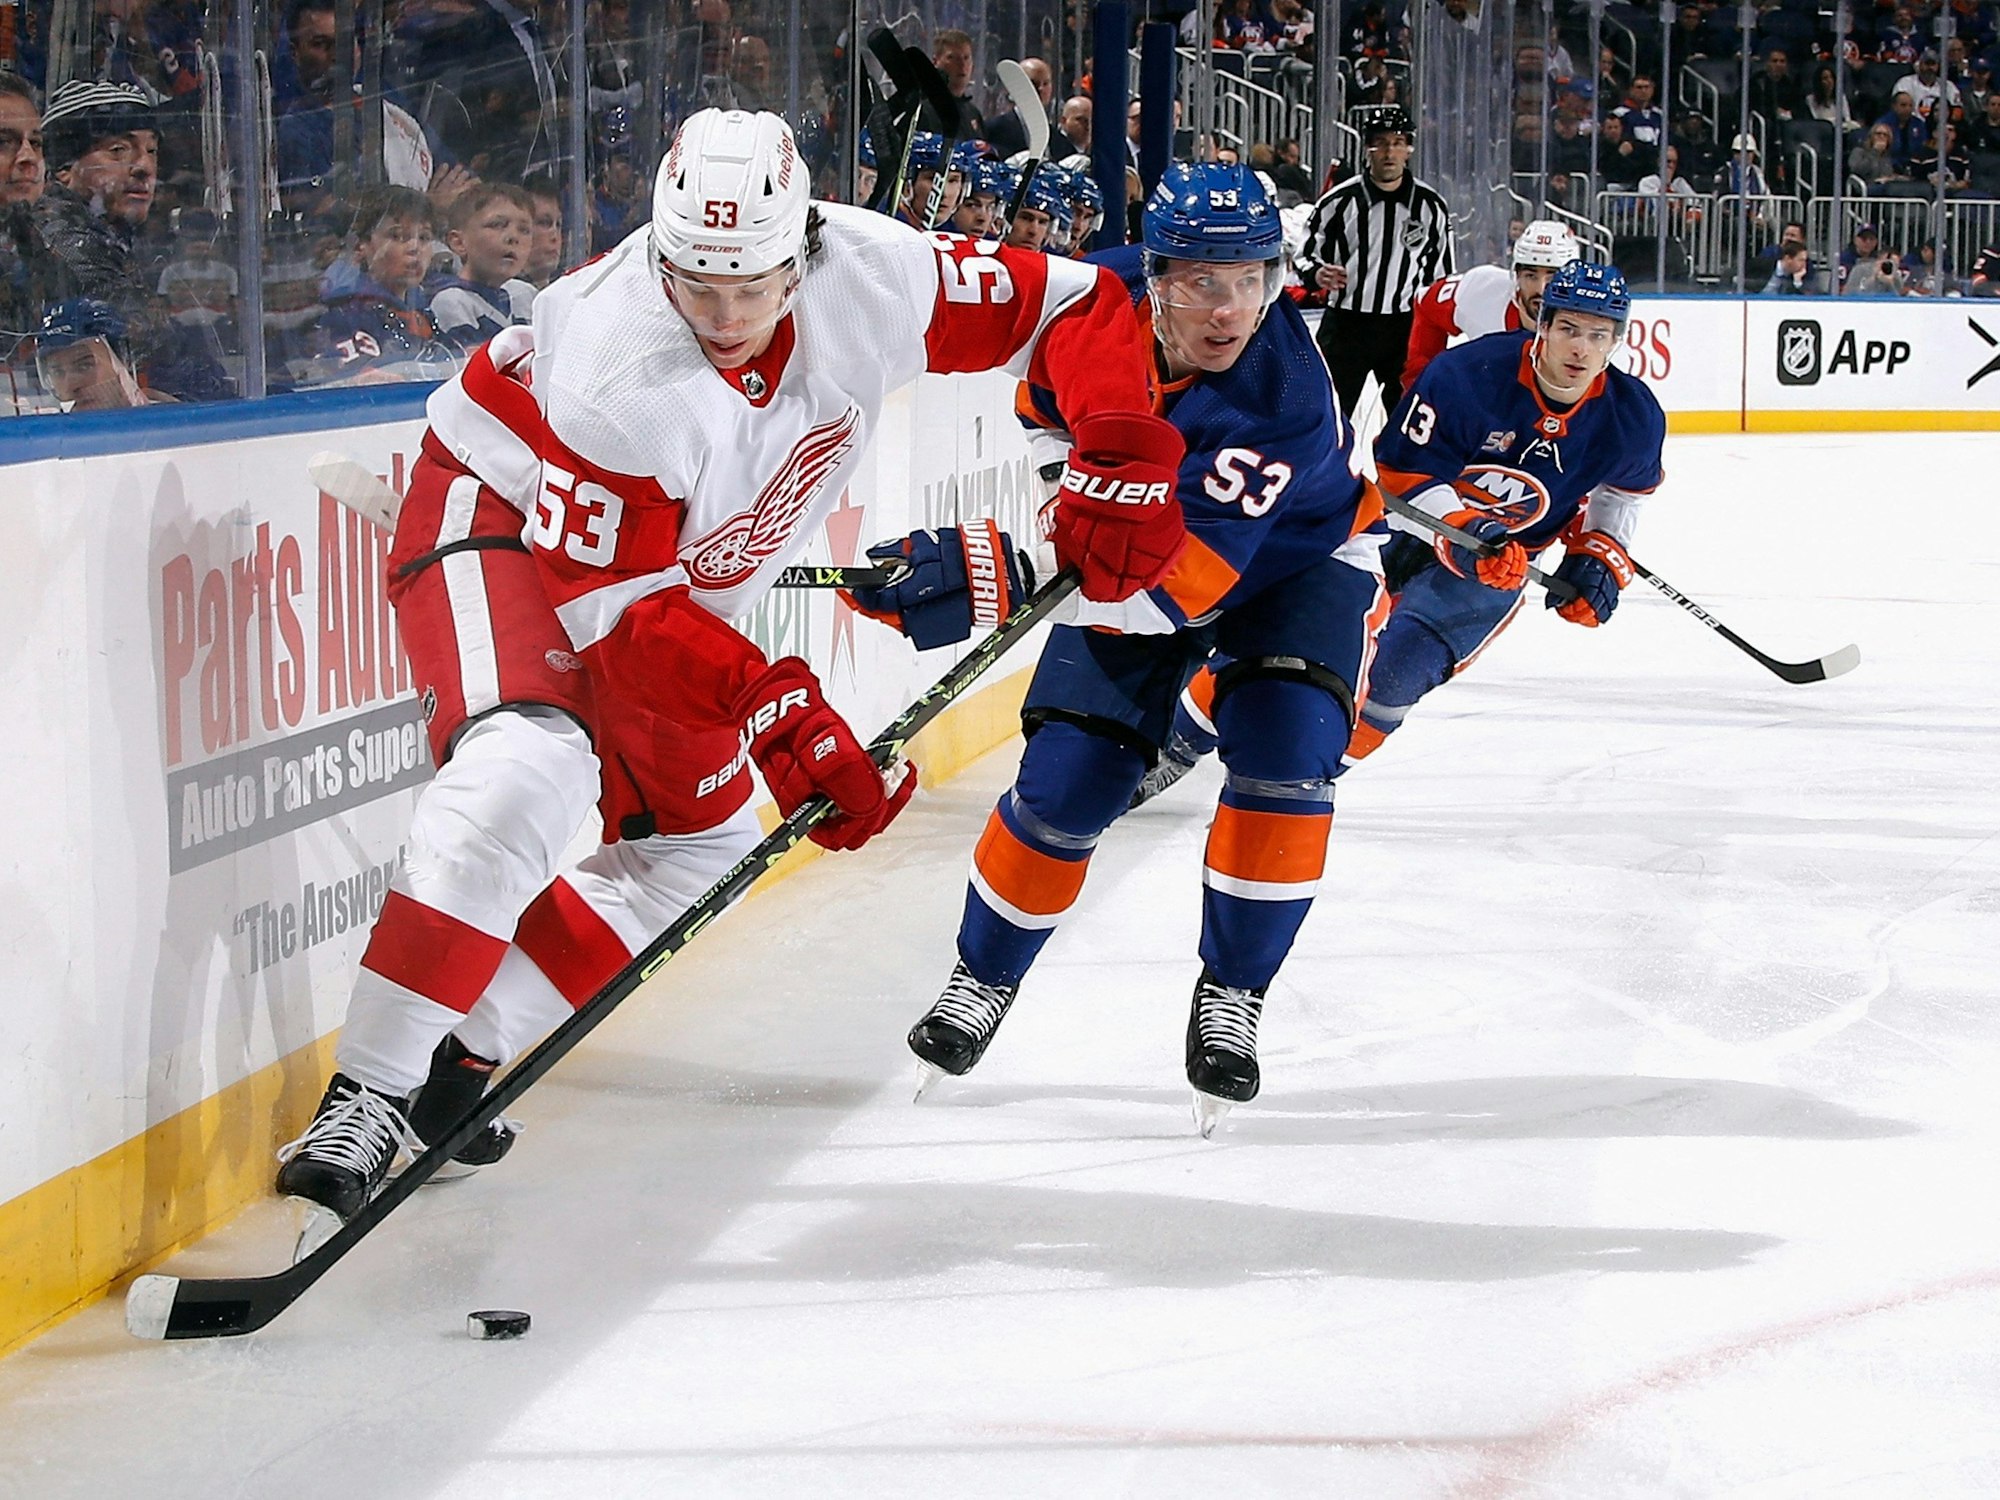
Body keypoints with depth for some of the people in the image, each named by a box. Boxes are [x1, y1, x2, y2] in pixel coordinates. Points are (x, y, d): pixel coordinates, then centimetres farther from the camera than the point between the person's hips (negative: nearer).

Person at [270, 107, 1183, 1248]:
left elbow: (1077, 305, -11)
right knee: (531, 772, -33)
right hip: (503, 518, -8)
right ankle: (364, 1100, -32)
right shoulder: (618, 364, -36)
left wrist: (1120, 456, -26)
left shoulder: (874, 277, -23)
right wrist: (777, 713, -36)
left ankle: (458, 1057, 9)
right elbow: (607, 603, -30)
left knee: (699, 849, 8)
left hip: (671, 578, 8)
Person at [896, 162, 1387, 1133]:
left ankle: (1232, 994, -5)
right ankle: (984, 979, 17)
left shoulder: (1283, 390, -38)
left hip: (1294, 555, -3)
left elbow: (1184, 581, -45)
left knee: (1283, 752, -24)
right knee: (1068, 780, -5)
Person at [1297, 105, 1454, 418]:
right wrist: (1317, 274, -19)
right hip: (1346, 325, -2)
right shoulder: (1339, 202, -4)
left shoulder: (1431, 206, 3)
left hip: (1406, 327, 2)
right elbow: (1306, 254, 5)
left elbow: (1442, 275, 11)